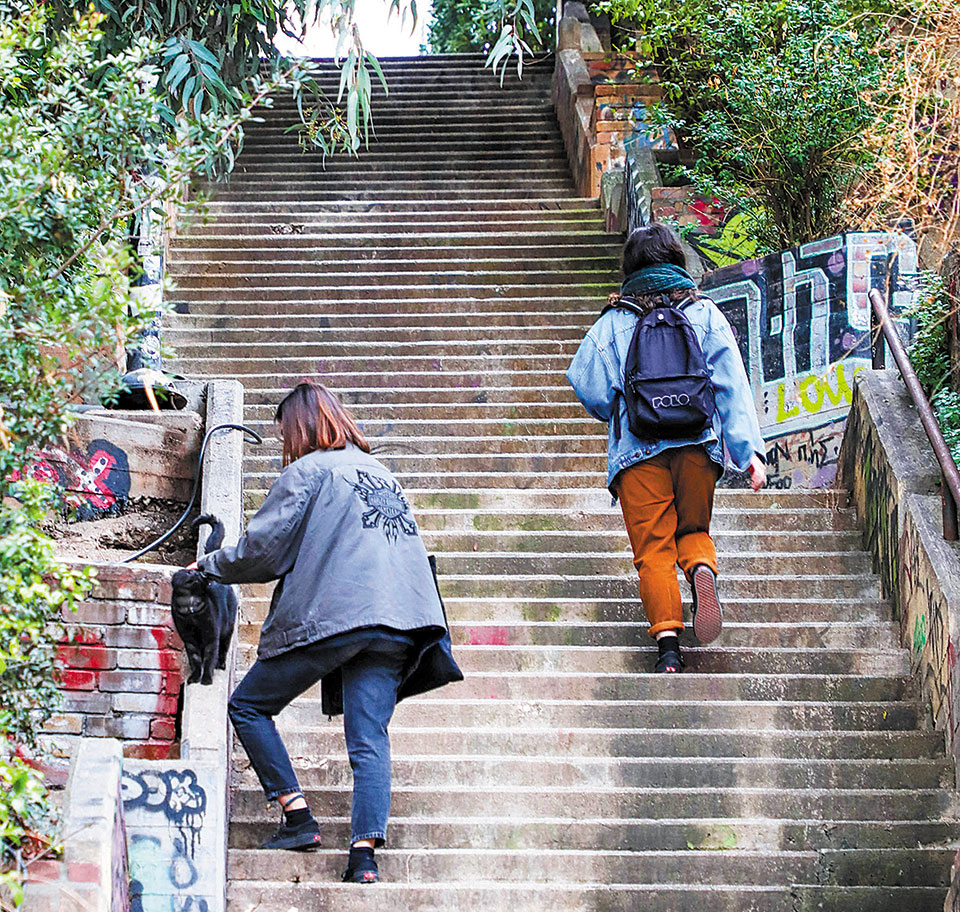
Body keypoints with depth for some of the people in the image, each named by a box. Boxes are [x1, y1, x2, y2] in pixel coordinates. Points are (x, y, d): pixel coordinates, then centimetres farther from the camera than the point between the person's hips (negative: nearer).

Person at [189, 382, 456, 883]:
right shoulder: (380, 473, 25)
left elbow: (262, 550, -1)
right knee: (369, 737, 0)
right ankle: (366, 850, -16)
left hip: (330, 616, -6)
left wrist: (209, 564, 16)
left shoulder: (306, 471, 3)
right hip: (395, 626, 6)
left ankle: (298, 818, 2)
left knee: (247, 706, 10)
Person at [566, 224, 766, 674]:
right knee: (694, 530, 19)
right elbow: (732, 386, -1)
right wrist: (749, 450, -5)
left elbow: (588, 387, 0)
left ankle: (667, 639, -9)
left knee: (653, 548, 4)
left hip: (638, 450, -1)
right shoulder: (705, 313, 8)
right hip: (698, 443, 1)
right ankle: (703, 568, -15)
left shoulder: (614, 321, 6)